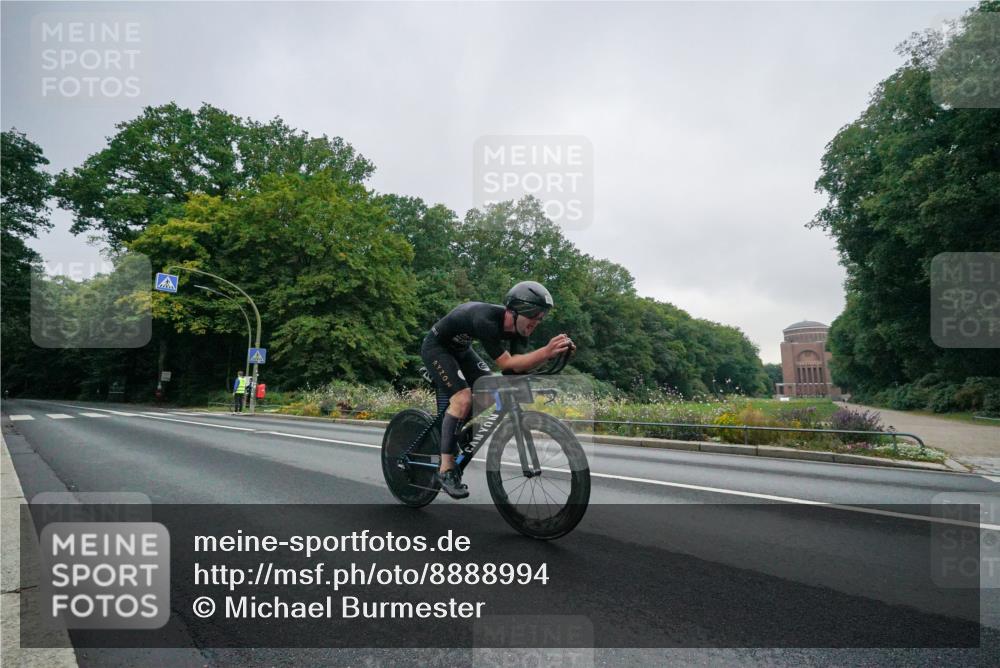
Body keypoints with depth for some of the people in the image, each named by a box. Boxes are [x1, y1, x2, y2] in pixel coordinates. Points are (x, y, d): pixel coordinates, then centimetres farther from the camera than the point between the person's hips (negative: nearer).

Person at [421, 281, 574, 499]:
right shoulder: (486, 320, -37)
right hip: (436, 347, -8)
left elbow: (518, 364, -20)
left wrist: (552, 351, -34)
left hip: (460, 349, 8)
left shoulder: (517, 326, -13)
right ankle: (446, 469, -15)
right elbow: (506, 363, -40)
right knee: (463, 398, -23)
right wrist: (546, 352, -50)